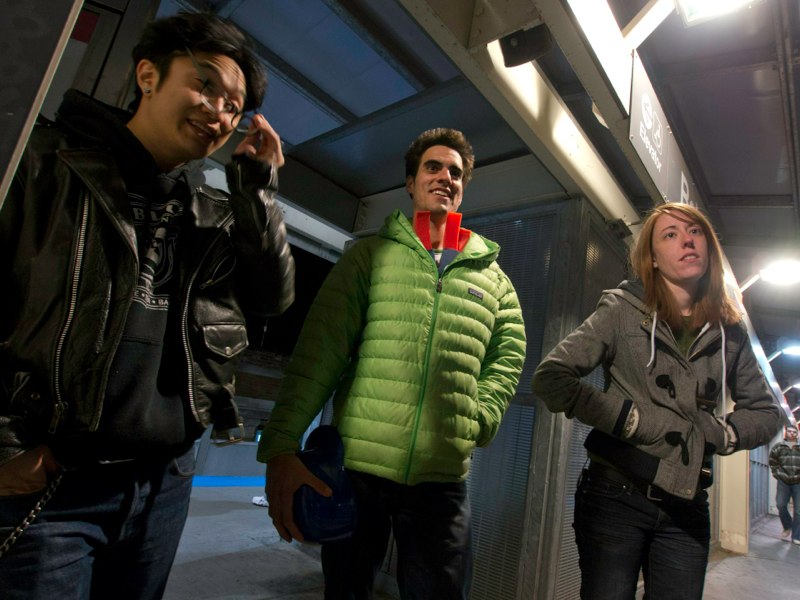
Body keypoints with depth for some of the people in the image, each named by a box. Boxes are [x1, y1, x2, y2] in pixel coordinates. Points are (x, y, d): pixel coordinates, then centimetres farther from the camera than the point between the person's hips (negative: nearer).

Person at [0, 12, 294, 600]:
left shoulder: (215, 213, 6)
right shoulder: (48, 162, -4)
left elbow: (273, 297, -1)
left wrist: (257, 187, -6)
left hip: (166, 479, 4)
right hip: (48, 482, -4)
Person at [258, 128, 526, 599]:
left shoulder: (491, 275, 11)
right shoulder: (372, 254, 2)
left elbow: (509, 354, 11)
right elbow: (320, 348, -7)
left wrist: (478, 420, -5)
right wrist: (281, 446, -16)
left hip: (443, 479, 2)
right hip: (354, 465, -1)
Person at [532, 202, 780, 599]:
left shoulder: (729, 331, 6)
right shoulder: (623, 310, -6)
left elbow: (766, 412, 16)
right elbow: (549, 377, -14)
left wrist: (721, 433, -5)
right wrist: (630, 418, -18)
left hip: (687, 508, 4)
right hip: (616, 496, -3)